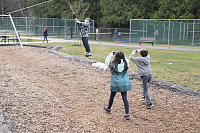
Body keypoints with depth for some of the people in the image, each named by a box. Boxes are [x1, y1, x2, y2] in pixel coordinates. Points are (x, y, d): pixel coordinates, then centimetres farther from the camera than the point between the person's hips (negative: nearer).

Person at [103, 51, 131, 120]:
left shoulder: (113, 65, -16)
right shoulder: (125, 64, -9)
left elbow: (106, 61, 2)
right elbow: (127, 60, 15)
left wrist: (111, 54, 4)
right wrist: (122, 55, 8)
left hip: (115, 84, -2)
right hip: (124, 84, 2)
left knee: (112, 96, 20)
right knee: (125, 98, 4)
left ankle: (108, 109, 42)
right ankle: (127, 114, 1)